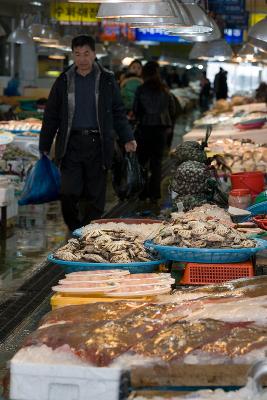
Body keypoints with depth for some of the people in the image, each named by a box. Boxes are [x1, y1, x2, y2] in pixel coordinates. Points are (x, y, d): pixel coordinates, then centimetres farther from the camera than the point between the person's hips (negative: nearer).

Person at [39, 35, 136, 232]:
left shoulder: (107, 80, 6)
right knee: (69, 193, -8)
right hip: (72, 145, 0)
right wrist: (44, 148, 8)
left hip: (97, 145, 0)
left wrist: (127, 138, -1)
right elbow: (51, 117, 11)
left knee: (95, 196, 2)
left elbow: (119, 112, 11)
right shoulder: (64, 81, 8)